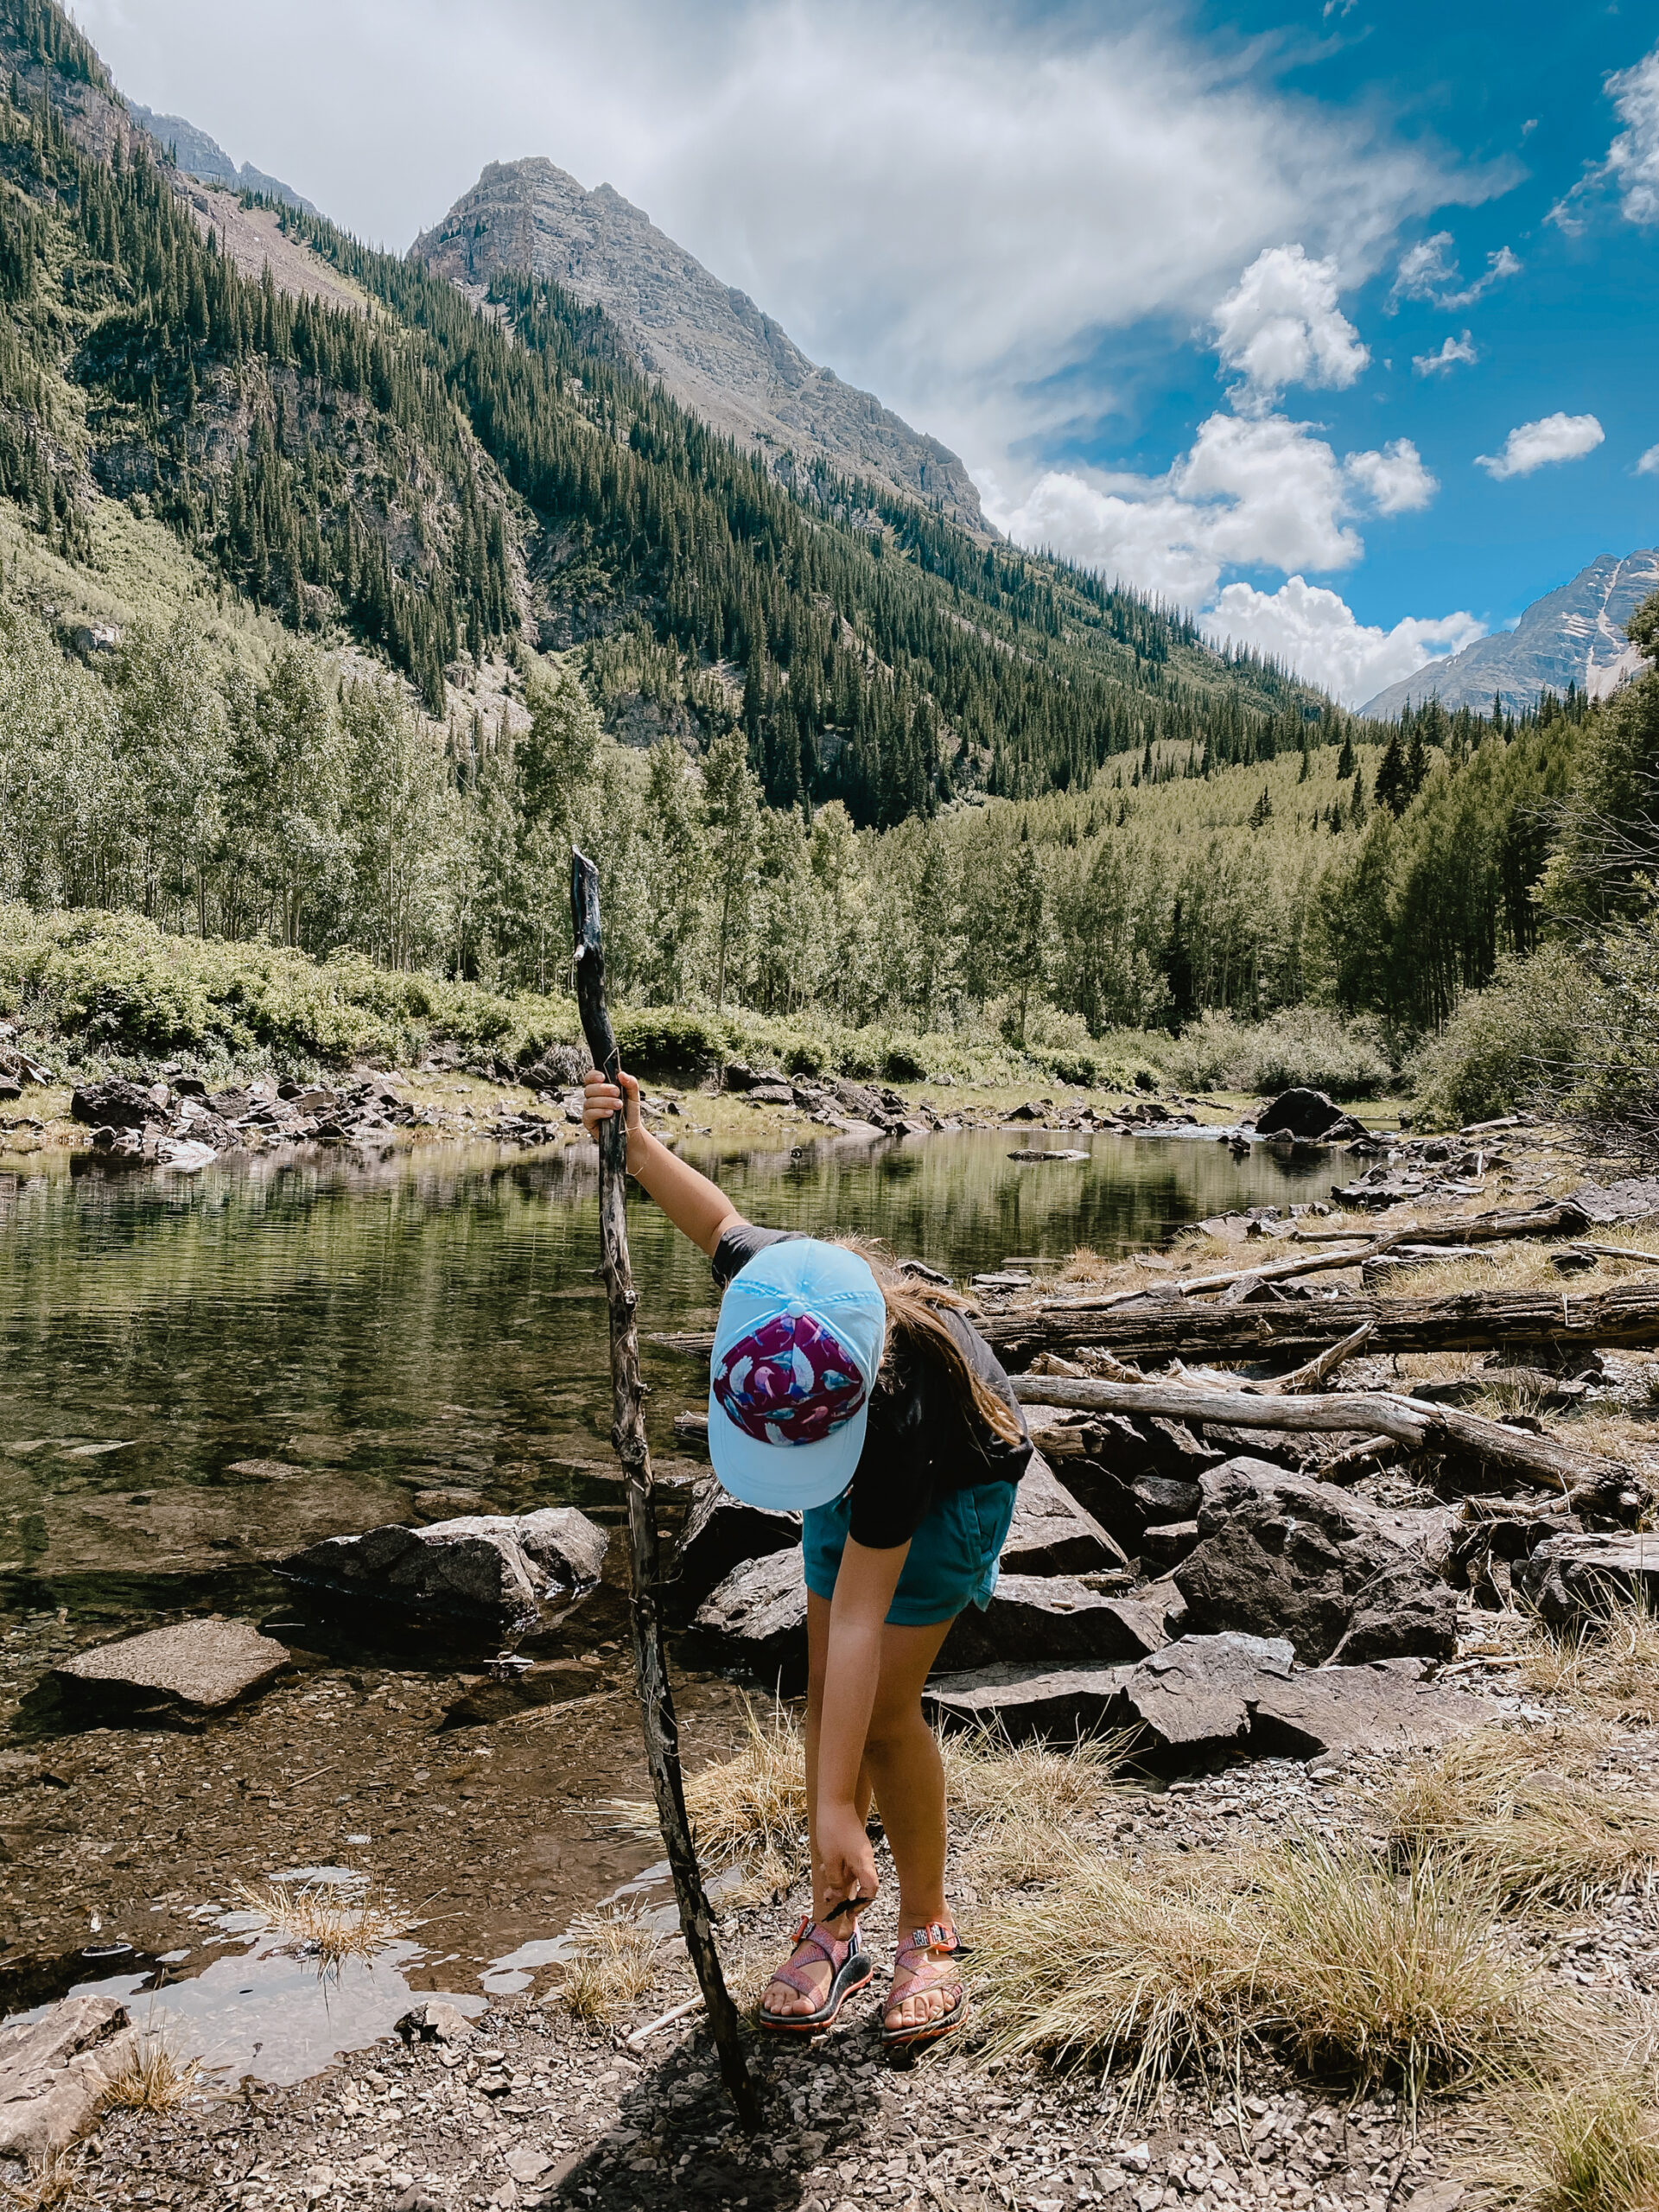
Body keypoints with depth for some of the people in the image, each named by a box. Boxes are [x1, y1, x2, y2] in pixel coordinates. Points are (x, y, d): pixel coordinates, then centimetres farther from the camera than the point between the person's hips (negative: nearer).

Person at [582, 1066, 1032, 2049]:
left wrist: (837, 1809, -39)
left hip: (955, 1481, -5)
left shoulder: (901, 1412, -46)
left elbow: (859, 1622, -42)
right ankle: (833, 1929, 16)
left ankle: (931, 1931, 11)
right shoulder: (766, 1280, -34)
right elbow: (722, 1217, -6)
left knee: (883, 1706, -11)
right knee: (825, 1690, 3)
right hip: (856, 1479, 6)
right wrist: (635, 1140, -17)